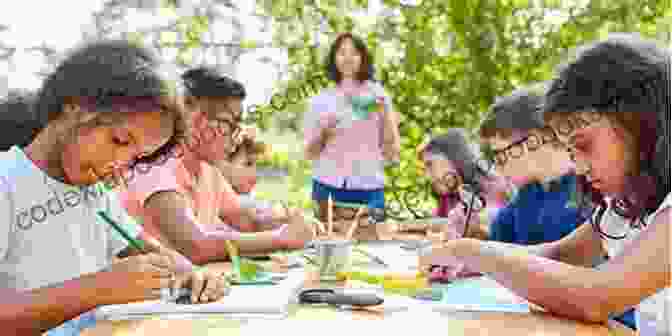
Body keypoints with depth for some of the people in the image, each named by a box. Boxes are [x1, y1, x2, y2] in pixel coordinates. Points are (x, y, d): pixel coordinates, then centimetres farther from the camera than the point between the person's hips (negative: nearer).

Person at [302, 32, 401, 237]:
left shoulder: (377, 94, 6)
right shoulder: (321, 100, 6)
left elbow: (392, 152, 4)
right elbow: (309, 153, 8)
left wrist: (384, 112, -7)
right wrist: (323, 133, -10)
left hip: (369, 189, 0)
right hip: (329, 188, 0)